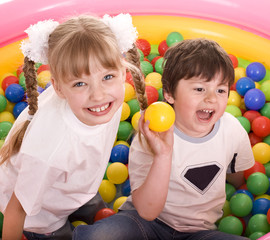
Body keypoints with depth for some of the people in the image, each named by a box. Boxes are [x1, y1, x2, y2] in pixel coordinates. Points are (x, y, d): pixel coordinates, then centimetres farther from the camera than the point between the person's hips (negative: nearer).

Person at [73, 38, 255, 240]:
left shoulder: (233, 129, -6)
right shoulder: (150, 139, -19)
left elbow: (239, 179, 18)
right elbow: (147, 211, -28)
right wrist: (163, 156, -36)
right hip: (146, 223, -3)